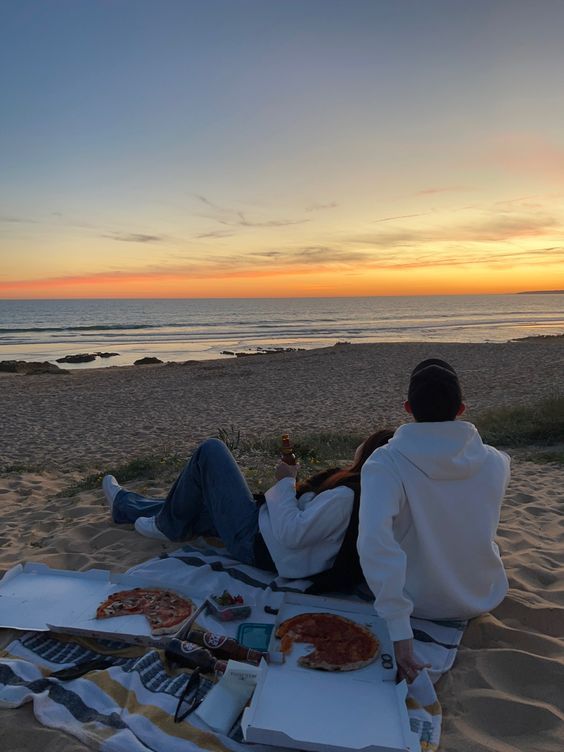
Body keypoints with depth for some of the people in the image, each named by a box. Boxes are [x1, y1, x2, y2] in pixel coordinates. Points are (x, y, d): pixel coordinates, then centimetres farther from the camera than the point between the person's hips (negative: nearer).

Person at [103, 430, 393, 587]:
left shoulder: (346, 496, -27)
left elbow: (291, 533, -30)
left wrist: (285, 482, -19)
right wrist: (293, 487, -4)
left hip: (256, 543, -9)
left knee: (210, 451, -3)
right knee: (198, 503, 24)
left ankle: (167, 526, 15)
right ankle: (124, 504, 44)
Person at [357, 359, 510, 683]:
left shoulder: (385, 464, -26)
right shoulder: (497, 461, -14)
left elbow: (374, 539, -39)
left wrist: (398, 629, -34)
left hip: (420, 604, -3)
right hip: (486, 599, 3)